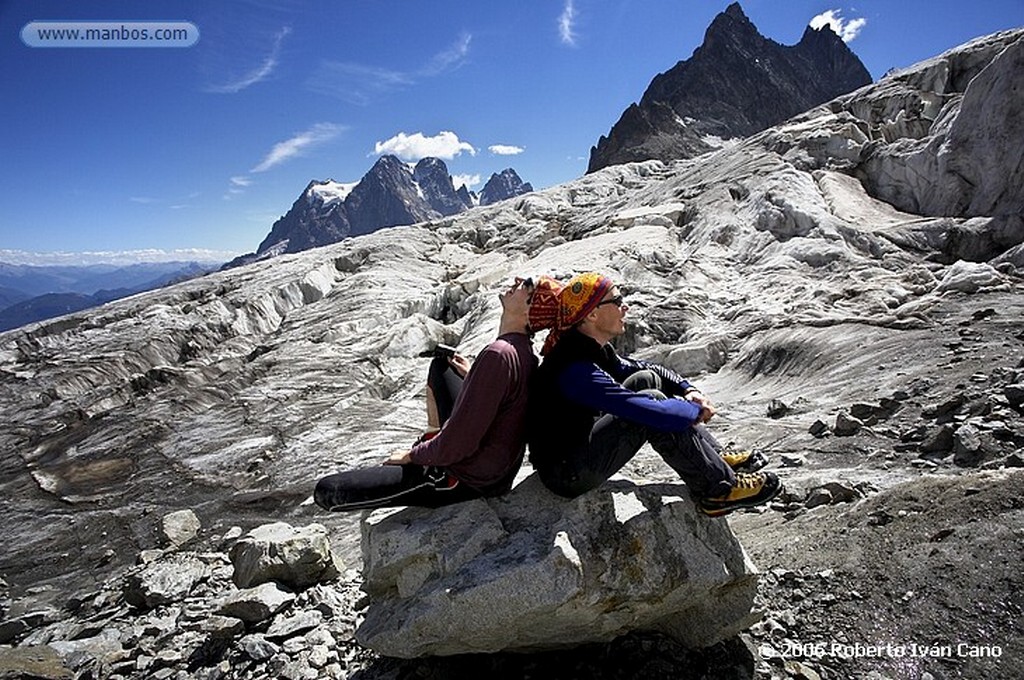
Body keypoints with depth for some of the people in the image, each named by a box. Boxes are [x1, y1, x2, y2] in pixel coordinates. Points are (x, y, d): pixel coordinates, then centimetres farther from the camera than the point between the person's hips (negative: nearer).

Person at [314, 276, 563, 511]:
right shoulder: (523, 348, -3)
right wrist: (472, 376, 14)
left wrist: (411, 455, -12)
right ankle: (435, 434, 30)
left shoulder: (498, 355, -31)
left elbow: (455, 446, -29)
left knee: (326, 490, -12)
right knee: (442, 361, 25)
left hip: (469, 478, -9)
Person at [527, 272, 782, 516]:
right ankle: (718, 490, -7)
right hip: (568, 475, -10)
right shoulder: (576, 371, -28)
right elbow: (650, 412, -33)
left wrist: (688, 390, 0)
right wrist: (696, 410, -15)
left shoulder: (593, 349, 2)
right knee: (652, 400, -22)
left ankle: (716, 458, 8)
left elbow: (640, 368, 15)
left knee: (647, 379, 4)